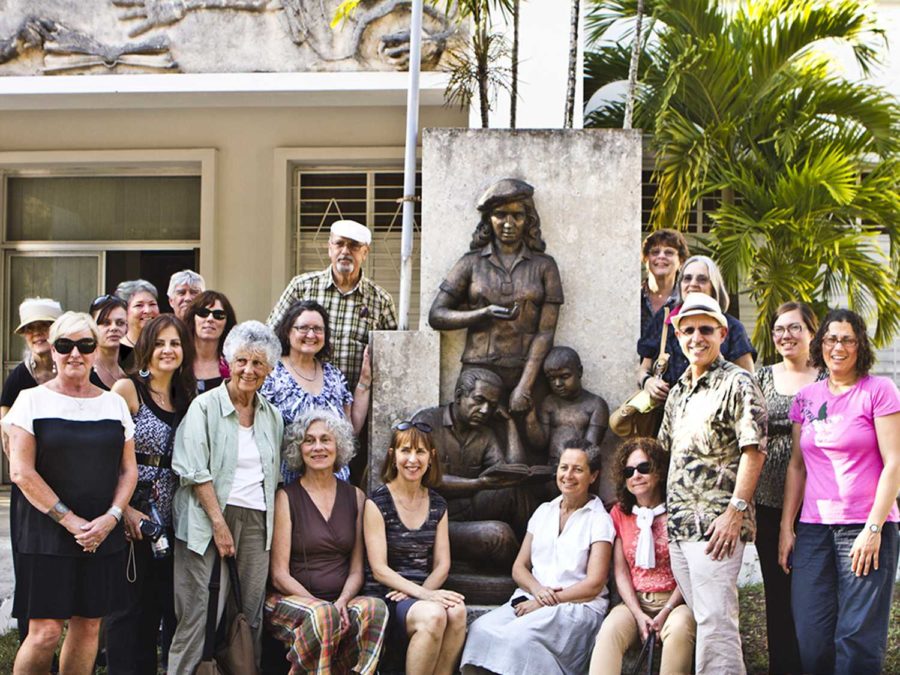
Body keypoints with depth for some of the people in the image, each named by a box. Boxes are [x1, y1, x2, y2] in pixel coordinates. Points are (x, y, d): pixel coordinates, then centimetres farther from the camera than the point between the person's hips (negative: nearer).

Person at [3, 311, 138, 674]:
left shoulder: (115, 404, 10)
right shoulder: (32, 400, -1)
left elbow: (129, 470, 11)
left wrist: (111, 517, -6)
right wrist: (69, 520, -12)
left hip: (103, 535, 4)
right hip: (47, 534, -4)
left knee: (88, 626, 7)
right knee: (45, 632, -7)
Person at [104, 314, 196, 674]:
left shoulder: (186, 398, 12)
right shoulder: (127, 389, -6)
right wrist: (124, 509, -16)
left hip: (170, 519, 6)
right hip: (134, 517, -5)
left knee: (167, 602, 8)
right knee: (131, 604, 1)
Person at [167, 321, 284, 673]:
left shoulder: (272, 416, 14)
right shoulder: (205, 406, -2)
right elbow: (195, 472, -8)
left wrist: (271, 522, 8)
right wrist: (220, 524, -13)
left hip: (256, 520, 5)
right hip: (207, 517, -4)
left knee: (252, 610, 4)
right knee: (196, 610, -8)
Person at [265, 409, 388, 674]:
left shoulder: (355, 496, 12)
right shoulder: (286, 497, 1)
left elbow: (356, 569, 10)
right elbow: (279, 575, -4)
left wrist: (342, 601, -11)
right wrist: (318, 603, -19)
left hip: (342, 600, 3)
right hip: (290, 600, -3)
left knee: (376, 608, -30)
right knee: (321, 615, -37)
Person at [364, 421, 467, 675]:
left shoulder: (437, 505, 14)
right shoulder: (377, 503, -2)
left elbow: (442, 564, 10)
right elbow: (379, 568, -8)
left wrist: (424, 591, -11)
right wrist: (422, 594, -20)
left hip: (424, 592, 4)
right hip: (384, 597, -4)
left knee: (457, 611, -30)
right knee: (433, 614, -34)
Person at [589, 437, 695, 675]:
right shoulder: (619, 514, 13)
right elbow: (621, 572, 7)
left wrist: (666, 612, -14)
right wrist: (638, 615, -8)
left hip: (674, 602, -2)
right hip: (635, 603, 2)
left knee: (678, 629, -37)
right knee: (610, 630, -32)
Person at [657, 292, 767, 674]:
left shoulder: (736, 384, -7)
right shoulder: (678, 392, 17)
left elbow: (754, 451, -14)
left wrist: (735, 512, -20)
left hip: (716, 526, -8)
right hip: (678, 526, 8)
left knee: (715, 621, -9)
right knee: (702, 619, 13)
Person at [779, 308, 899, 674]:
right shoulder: (806, 397, 13)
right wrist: (786, 528, 9)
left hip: (866, 526, -4)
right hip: (814, 527, 4)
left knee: (858, 638, -5)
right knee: (811, 640, 1)